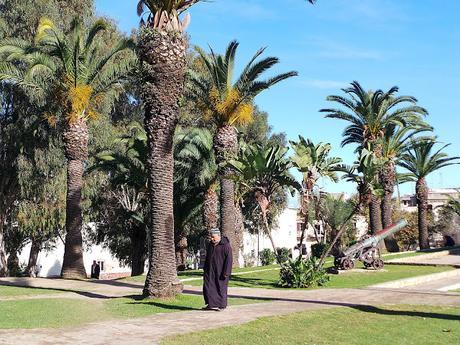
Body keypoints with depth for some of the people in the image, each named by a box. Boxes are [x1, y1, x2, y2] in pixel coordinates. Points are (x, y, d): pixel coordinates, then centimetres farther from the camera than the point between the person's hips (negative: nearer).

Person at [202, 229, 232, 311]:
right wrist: (205, 269, 16)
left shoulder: (225, 245, -13)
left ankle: (221, 305, 14)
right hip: (210, 270, 6)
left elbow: (229, 259, -15)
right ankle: (211, 304, 8)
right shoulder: (210, 244, 9)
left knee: (221, 287, 2)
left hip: (221, 270, -6)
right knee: (208, 286, -1)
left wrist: (226, 272, -19)